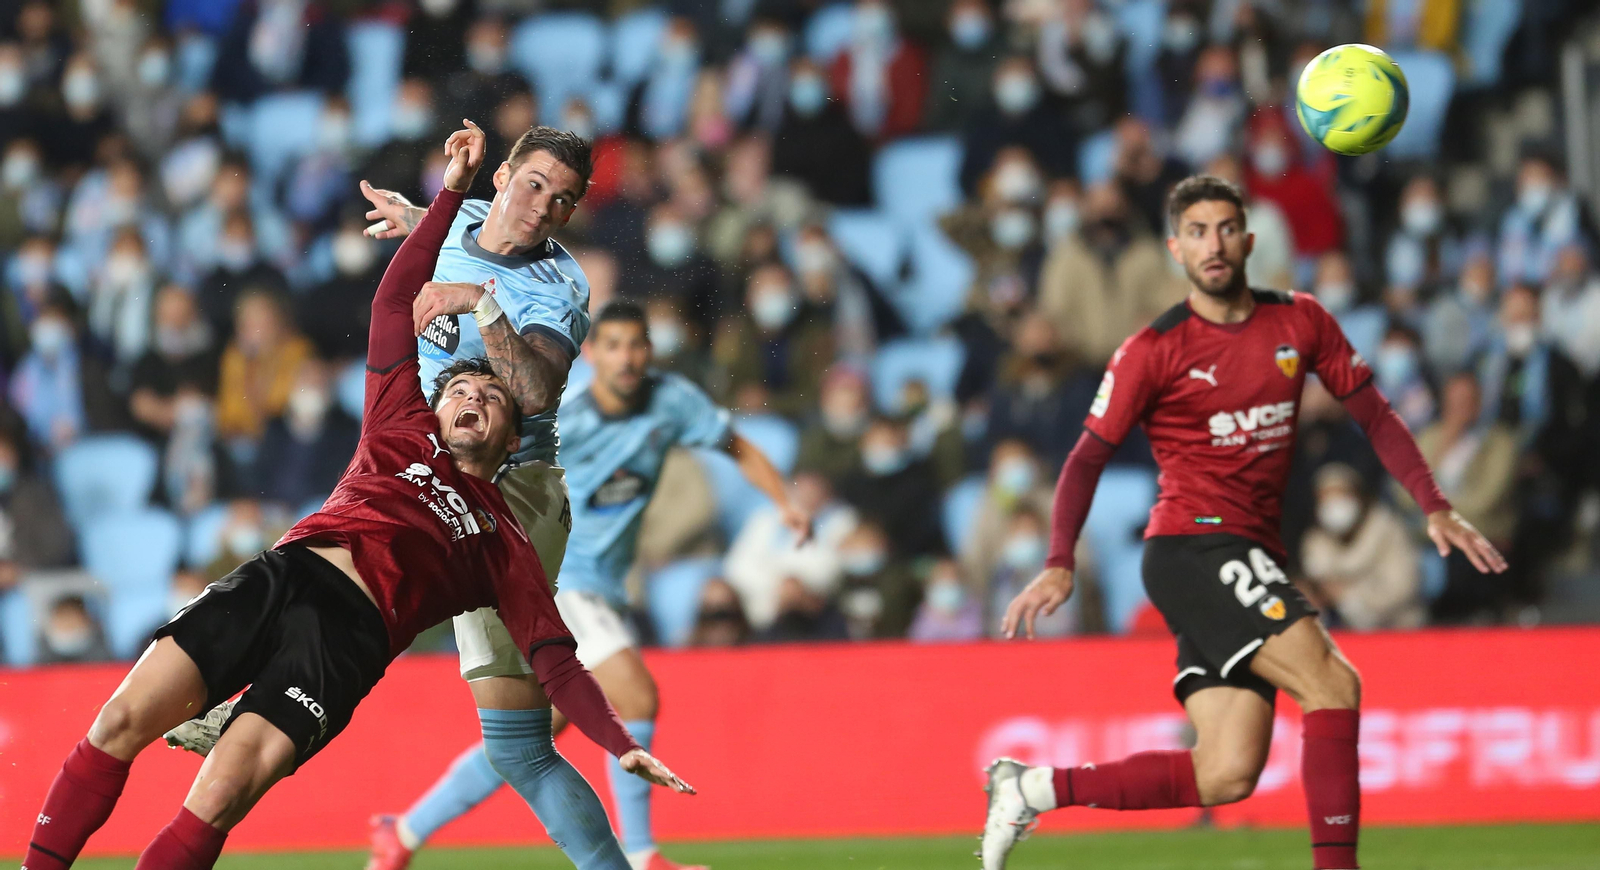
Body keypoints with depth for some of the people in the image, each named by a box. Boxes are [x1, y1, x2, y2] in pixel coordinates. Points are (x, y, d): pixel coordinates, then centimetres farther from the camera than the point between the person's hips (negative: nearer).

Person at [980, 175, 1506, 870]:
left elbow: (1373, 415, 14)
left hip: (1250, 560, 6)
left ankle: (1033, 789, 9)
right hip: (1191, 546, -6)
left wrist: (1434, 507, 4)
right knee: (1331, 685, -22)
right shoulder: (1154, 351, -3)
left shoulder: (1300, 322, 9)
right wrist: (1060, 564, -11)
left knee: (1226, 777, -1)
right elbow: (1089, 456, 0)